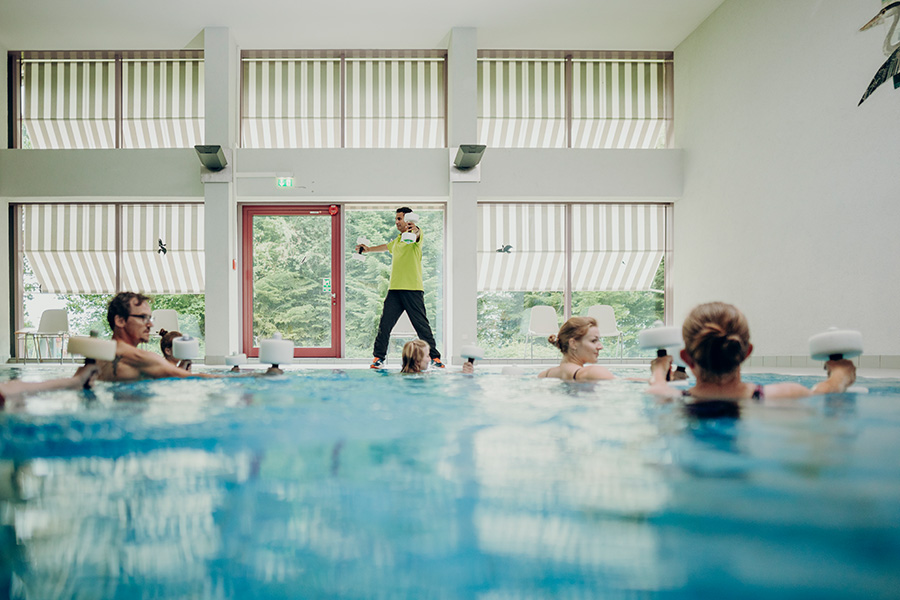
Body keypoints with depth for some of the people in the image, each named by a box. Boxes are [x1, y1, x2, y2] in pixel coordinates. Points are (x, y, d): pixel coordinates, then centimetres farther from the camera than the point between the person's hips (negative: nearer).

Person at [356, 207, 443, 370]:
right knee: (385, 324, 2)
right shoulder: (397, 239, 22)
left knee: (422, 325, -4)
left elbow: (416, 234, -27)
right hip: (394, 289, 6)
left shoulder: (415, 234, -1)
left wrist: (414, 230, -49)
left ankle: (435, 358, 5)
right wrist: (368, 249, 46)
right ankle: (378, 357, 11)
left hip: (413, 289, -6)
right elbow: (386, 246, 42)